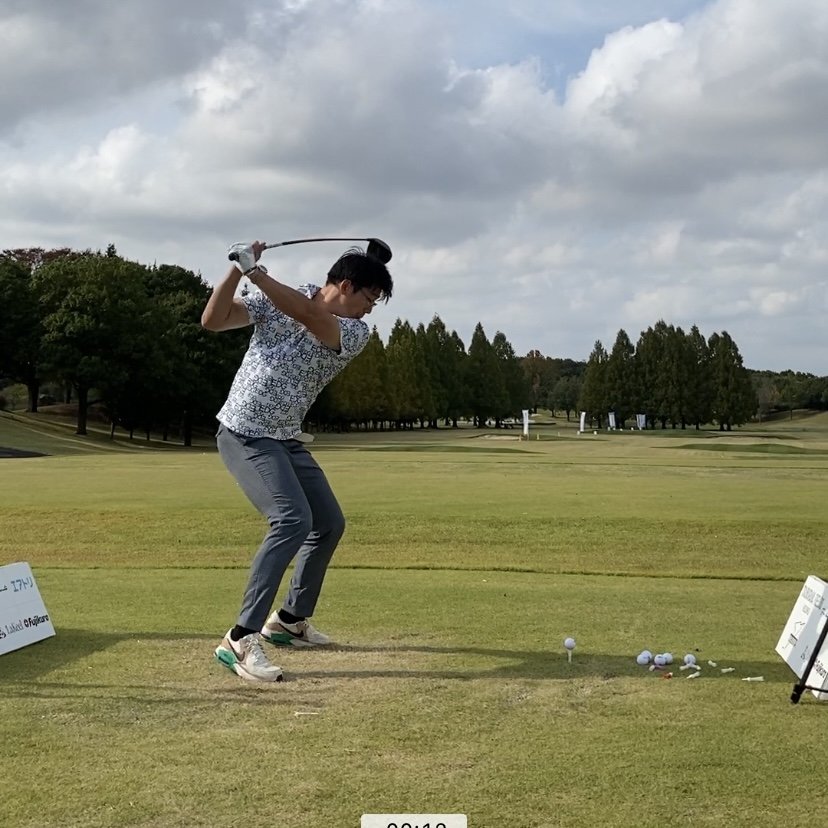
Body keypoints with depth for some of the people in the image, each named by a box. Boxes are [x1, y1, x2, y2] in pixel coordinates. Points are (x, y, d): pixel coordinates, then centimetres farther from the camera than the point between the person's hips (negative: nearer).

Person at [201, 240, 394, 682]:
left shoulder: (357, 333, -4)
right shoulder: (274, 299, -6)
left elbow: (312, 318, -23)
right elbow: (212, 320, -10)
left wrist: (258, 275, -31)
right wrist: (237, 270, -23)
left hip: (287, 440, 6)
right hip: (245, 434, -6)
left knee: (329, 523, 15)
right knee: (292, 519, -25)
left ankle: (290, 619, 34)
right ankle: (240, 639, -27)